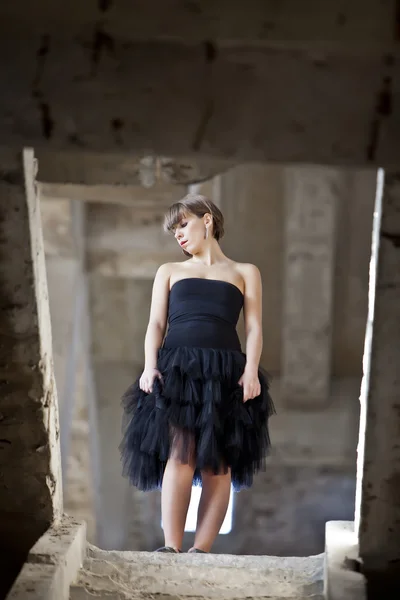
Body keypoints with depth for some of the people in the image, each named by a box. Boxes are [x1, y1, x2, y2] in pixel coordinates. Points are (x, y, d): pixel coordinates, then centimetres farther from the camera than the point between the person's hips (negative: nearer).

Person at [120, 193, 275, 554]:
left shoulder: (245, 273, 19)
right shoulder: (169, 271, 24)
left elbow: (254, 328, 9)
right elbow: (156, 324, 13)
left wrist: (251, 371, -9)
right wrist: (149, 367, -5)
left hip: (225, 371, 0)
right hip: (176, 368, 0)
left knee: (217, 462, -8)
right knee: (179, 453, -16)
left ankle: (201, 550, -10)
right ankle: (172, 548, -19)